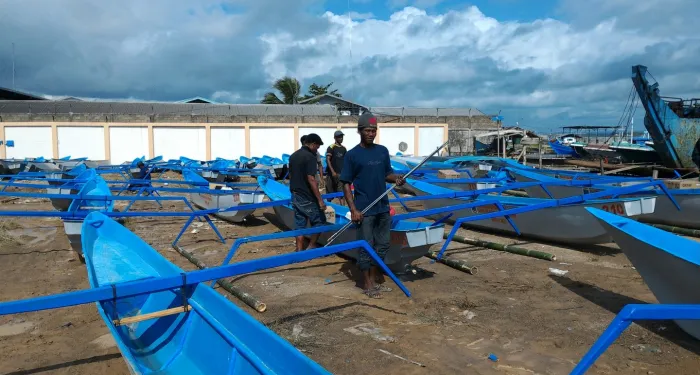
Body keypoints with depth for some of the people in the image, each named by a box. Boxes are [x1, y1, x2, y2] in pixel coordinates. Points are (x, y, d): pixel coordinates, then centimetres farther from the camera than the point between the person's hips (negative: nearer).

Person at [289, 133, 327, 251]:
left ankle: (300, 251, 13)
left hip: (295, 196, 8)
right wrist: (320, 199, -21)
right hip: (307, 198, -8)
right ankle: (311, 247, 11)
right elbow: (311, 179, -22)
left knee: (299, 225, 11)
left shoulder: (293, 155, 10)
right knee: (319, 221, 8)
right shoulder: (310, 156, -16)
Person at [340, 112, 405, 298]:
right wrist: (353, 209, -16)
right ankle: (367, 284, 17)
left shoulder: (383, 151, 6)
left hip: (383, 207, 6)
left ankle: (375, 277, 31)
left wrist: (396, 178, -9)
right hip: (364, 210, -5)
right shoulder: (352, 155, -8)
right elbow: (346, 184, -8)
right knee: (366, 246, 4)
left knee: (382, 244, 15)